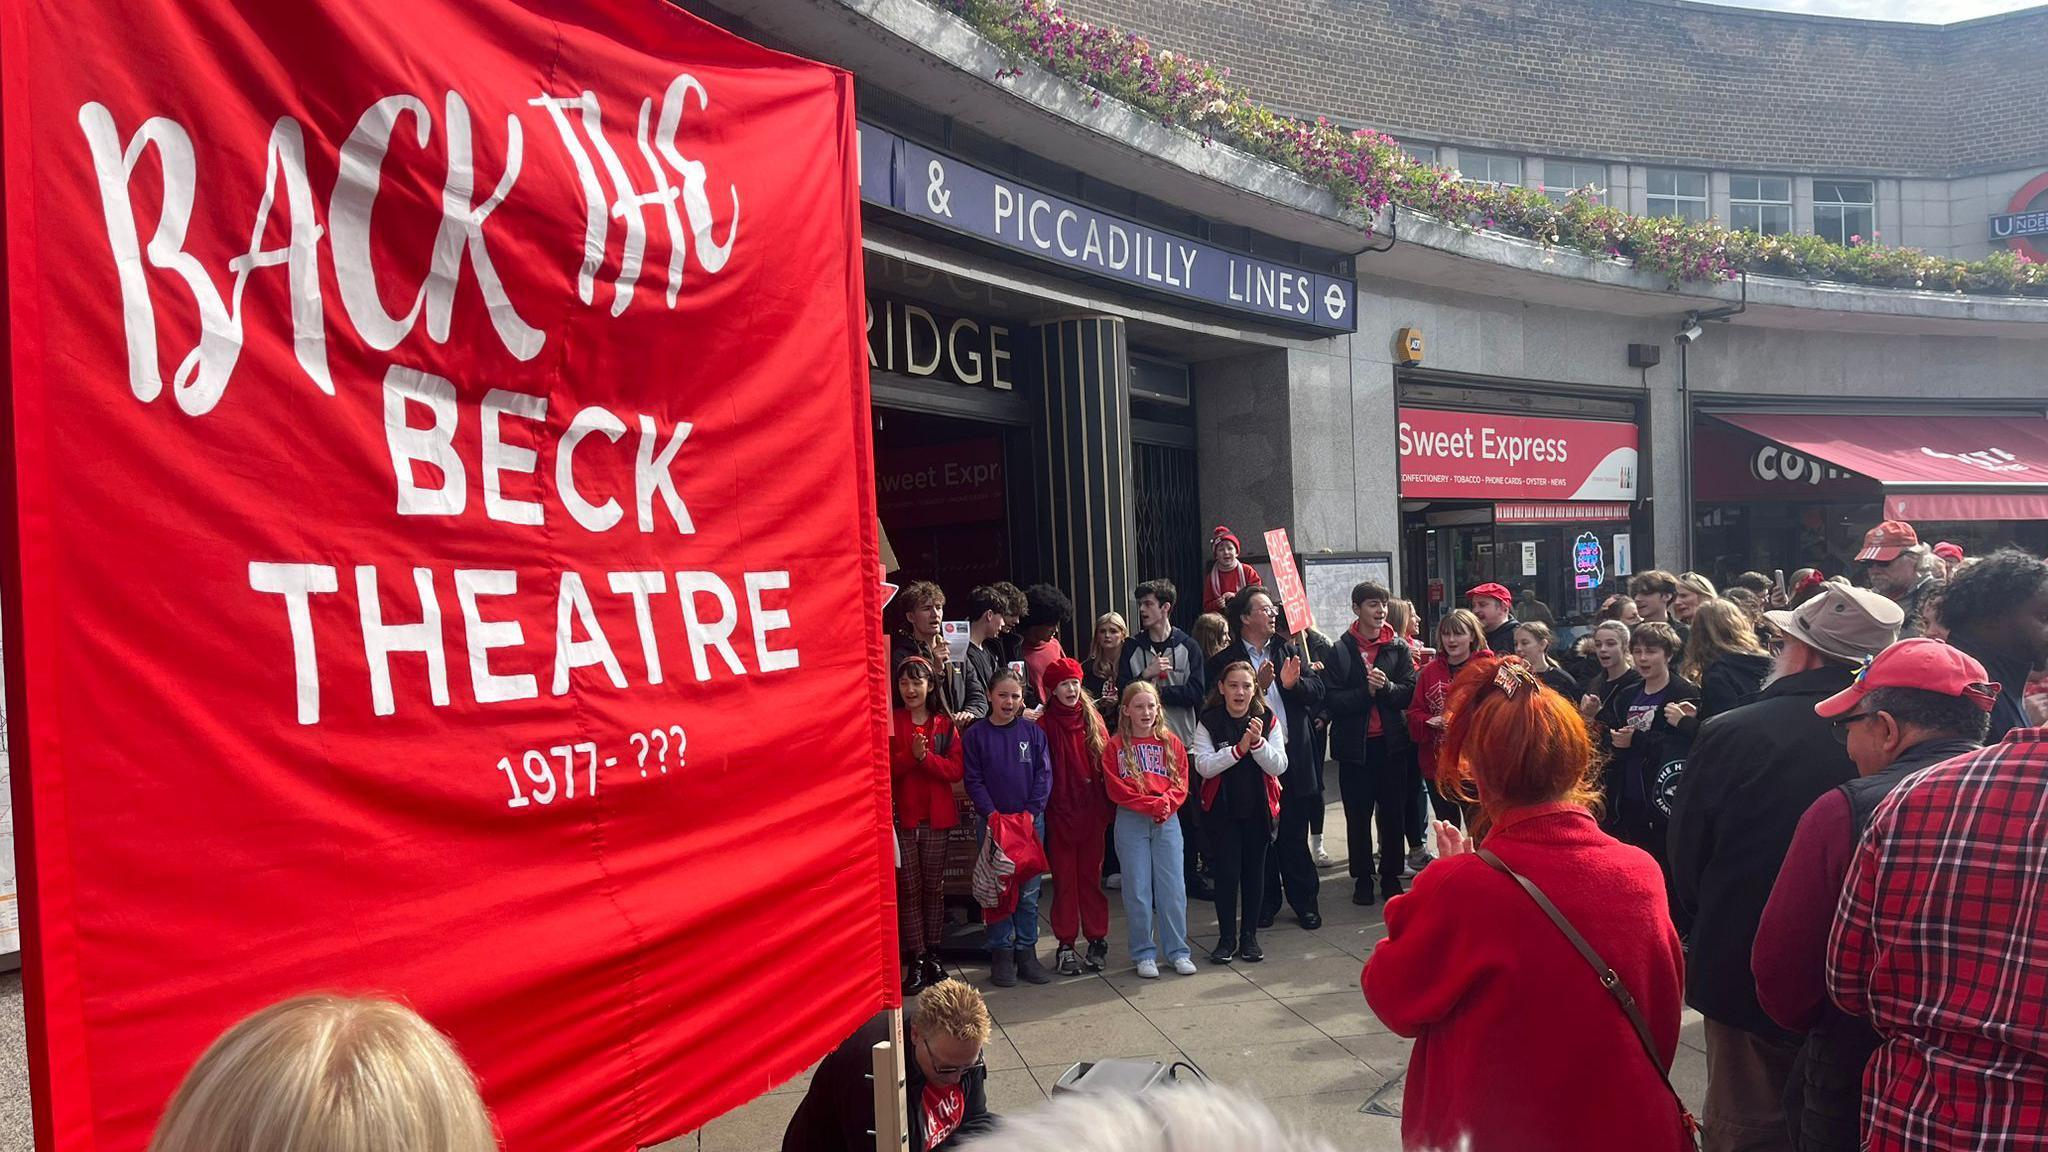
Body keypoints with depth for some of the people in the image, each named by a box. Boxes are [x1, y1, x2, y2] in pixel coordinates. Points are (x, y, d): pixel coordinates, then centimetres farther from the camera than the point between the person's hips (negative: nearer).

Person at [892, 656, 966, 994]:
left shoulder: (945, 724, 5)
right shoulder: (889, 722, 1)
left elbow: (956, 771, -3)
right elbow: (883, 769, -7)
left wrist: (926, 757, -16)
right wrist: (910, 755, -21)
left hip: (937, 817, 2)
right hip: (902, 817, -2)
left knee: (934, 888, 8)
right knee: (909, 889, 0)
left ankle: (933, 956, 17)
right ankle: (916, 960, 4)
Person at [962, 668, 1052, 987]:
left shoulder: (1033, 732, 4)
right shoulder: (974, 736, 1)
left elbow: (1044, 775, 0)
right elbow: (973, 780, -3)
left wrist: (1030, 812, -11)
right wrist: (992, 814, -14)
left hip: (1030, 821, 1)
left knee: (1029, 891, 5)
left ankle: (1026, 952, 15)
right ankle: (1001, 954, 12)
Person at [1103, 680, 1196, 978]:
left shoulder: (1171, 742, 7)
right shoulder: (1116, 746, 0)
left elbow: (1181, 783, 4)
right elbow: (1116, 789, -6)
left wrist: (1166, 804, -15)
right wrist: (1152, 805, -12)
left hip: (1167, 821, 2)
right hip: (1131, 822, -1)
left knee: (1173, 888, 3)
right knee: (1137, 890, 3)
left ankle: (1178, 952, 15)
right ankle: (1144, 954, 13)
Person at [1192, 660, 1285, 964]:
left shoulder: (1269, 721, -2)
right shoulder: (1208, 723, -6)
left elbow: (1279, 766, -8)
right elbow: (1203, 766, -15)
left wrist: (1258, 742, -25)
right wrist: (1239, 748, -26)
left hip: (1258, 808, 2)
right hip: (1222, 809, -2)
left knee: (1254, 871, 9)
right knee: (1226, 872, -1)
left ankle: (1249, 936, 21)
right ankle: (1226, 938, 12)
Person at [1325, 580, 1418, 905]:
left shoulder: (1399, 647, 3)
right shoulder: (1339, 650, -3)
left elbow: (1410, 692, -3)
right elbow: (1331, 699, -8)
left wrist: (1386, 687, -21)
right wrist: (1366, 691, -18)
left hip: (1391, 743, 1)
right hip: (1354, 744, -1)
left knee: (1393, 812, 9)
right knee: (1358, 816, 8)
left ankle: (1391, 875, 22)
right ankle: (1362, 878, 20)